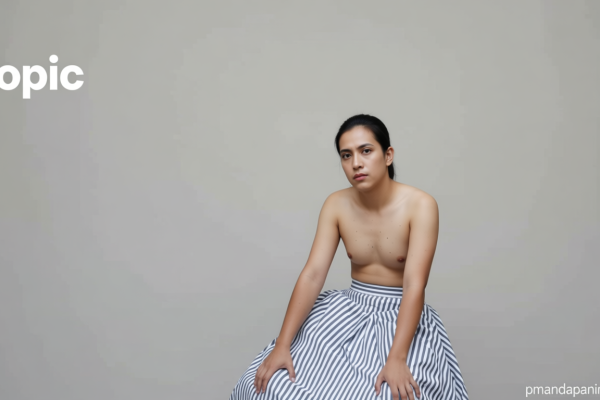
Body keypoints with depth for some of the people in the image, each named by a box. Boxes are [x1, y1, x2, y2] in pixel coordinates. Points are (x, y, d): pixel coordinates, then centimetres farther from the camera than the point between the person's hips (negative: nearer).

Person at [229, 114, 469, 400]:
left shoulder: (420, 205, -16)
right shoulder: (336, 205, -5)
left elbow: (414, 286, -22)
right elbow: (312, 275, -11)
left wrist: (397, 359, -32)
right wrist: (282, 345, -18)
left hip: (402, 315, -2)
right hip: (351, 309, 3)